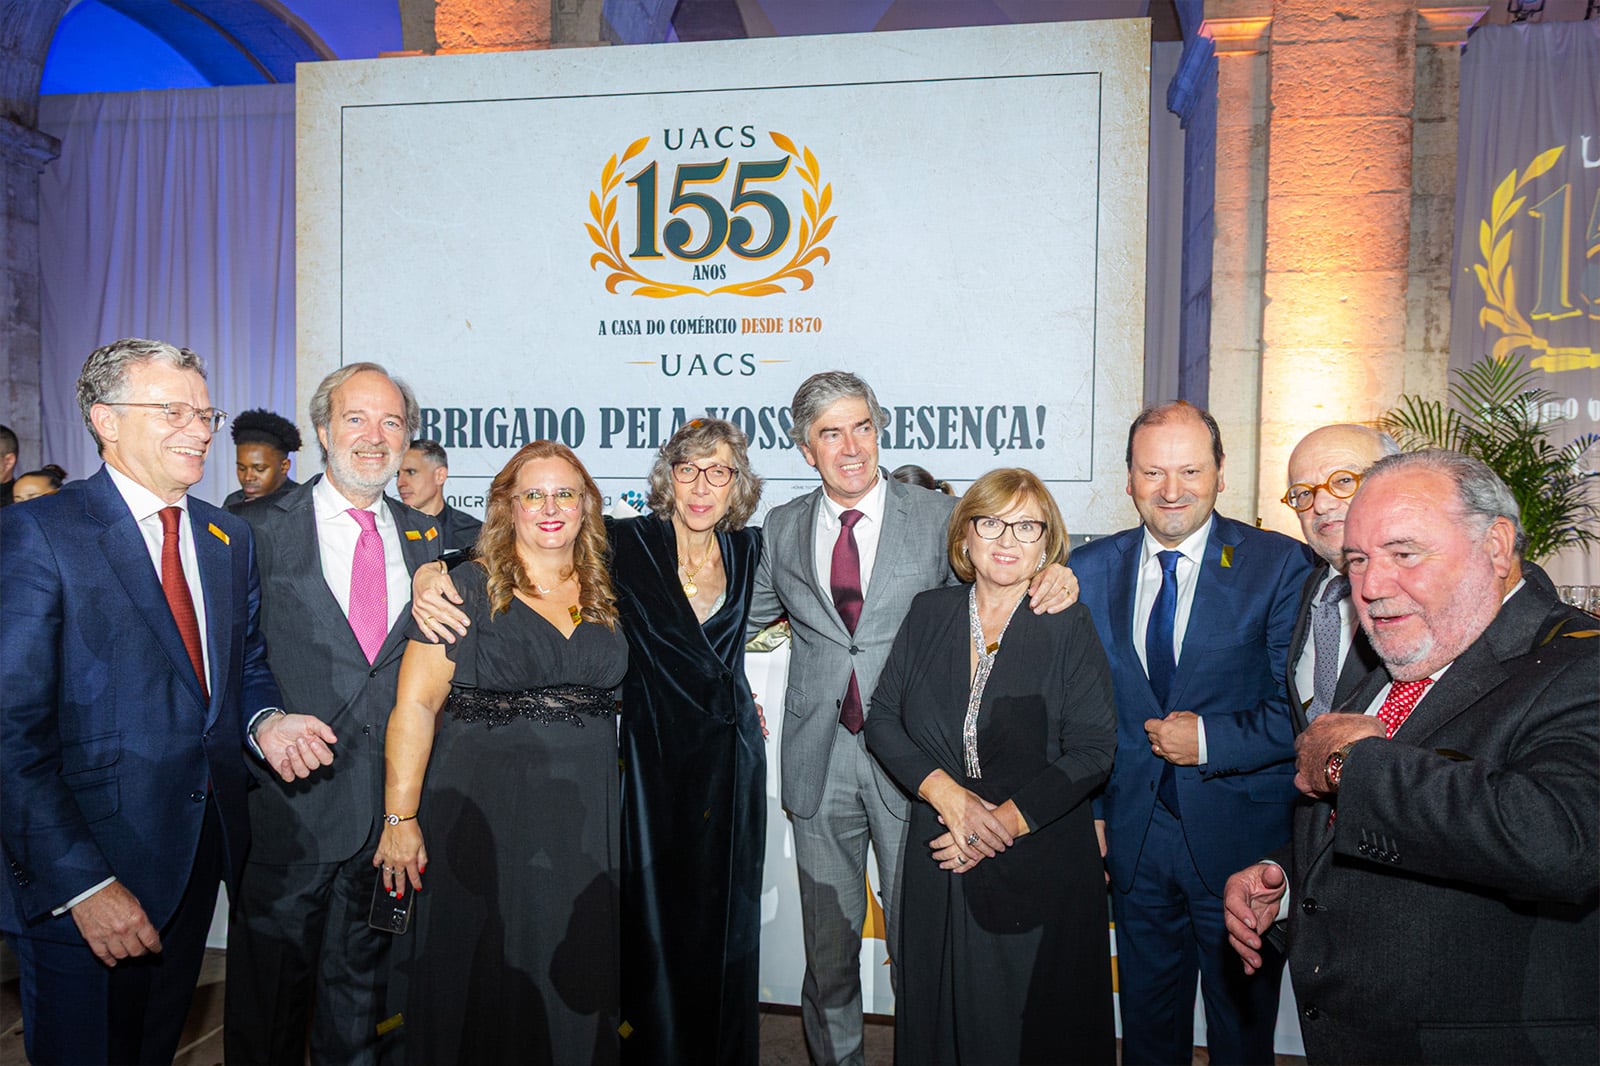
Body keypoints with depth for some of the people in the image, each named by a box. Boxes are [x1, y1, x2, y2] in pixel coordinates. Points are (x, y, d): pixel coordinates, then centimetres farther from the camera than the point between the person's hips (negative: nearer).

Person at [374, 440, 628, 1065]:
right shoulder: (465, 589, -4)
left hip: (585, 819, 4)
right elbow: (415, 704, -9)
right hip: (483, 814, -3)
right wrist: (400, 817, -14)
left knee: (574, 988, 11)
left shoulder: (605, 597, 8)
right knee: (482, 983, 7)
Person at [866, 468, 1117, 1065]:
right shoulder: (929, 614, 4)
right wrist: (946, 793, -14)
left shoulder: (1068, 626, -5)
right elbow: (883, 720, 1)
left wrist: (1007, 820, -17)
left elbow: (1093, 749, -9)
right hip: (939, 864, 3)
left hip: (1041, 869, -2)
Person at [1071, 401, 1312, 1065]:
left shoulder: (1280, 566, -9)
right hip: (1134, 834, 3)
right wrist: (1089, 812, 3)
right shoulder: (1091, 569, 1)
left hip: (1241, 838, -2)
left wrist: (1211, 739, -18)